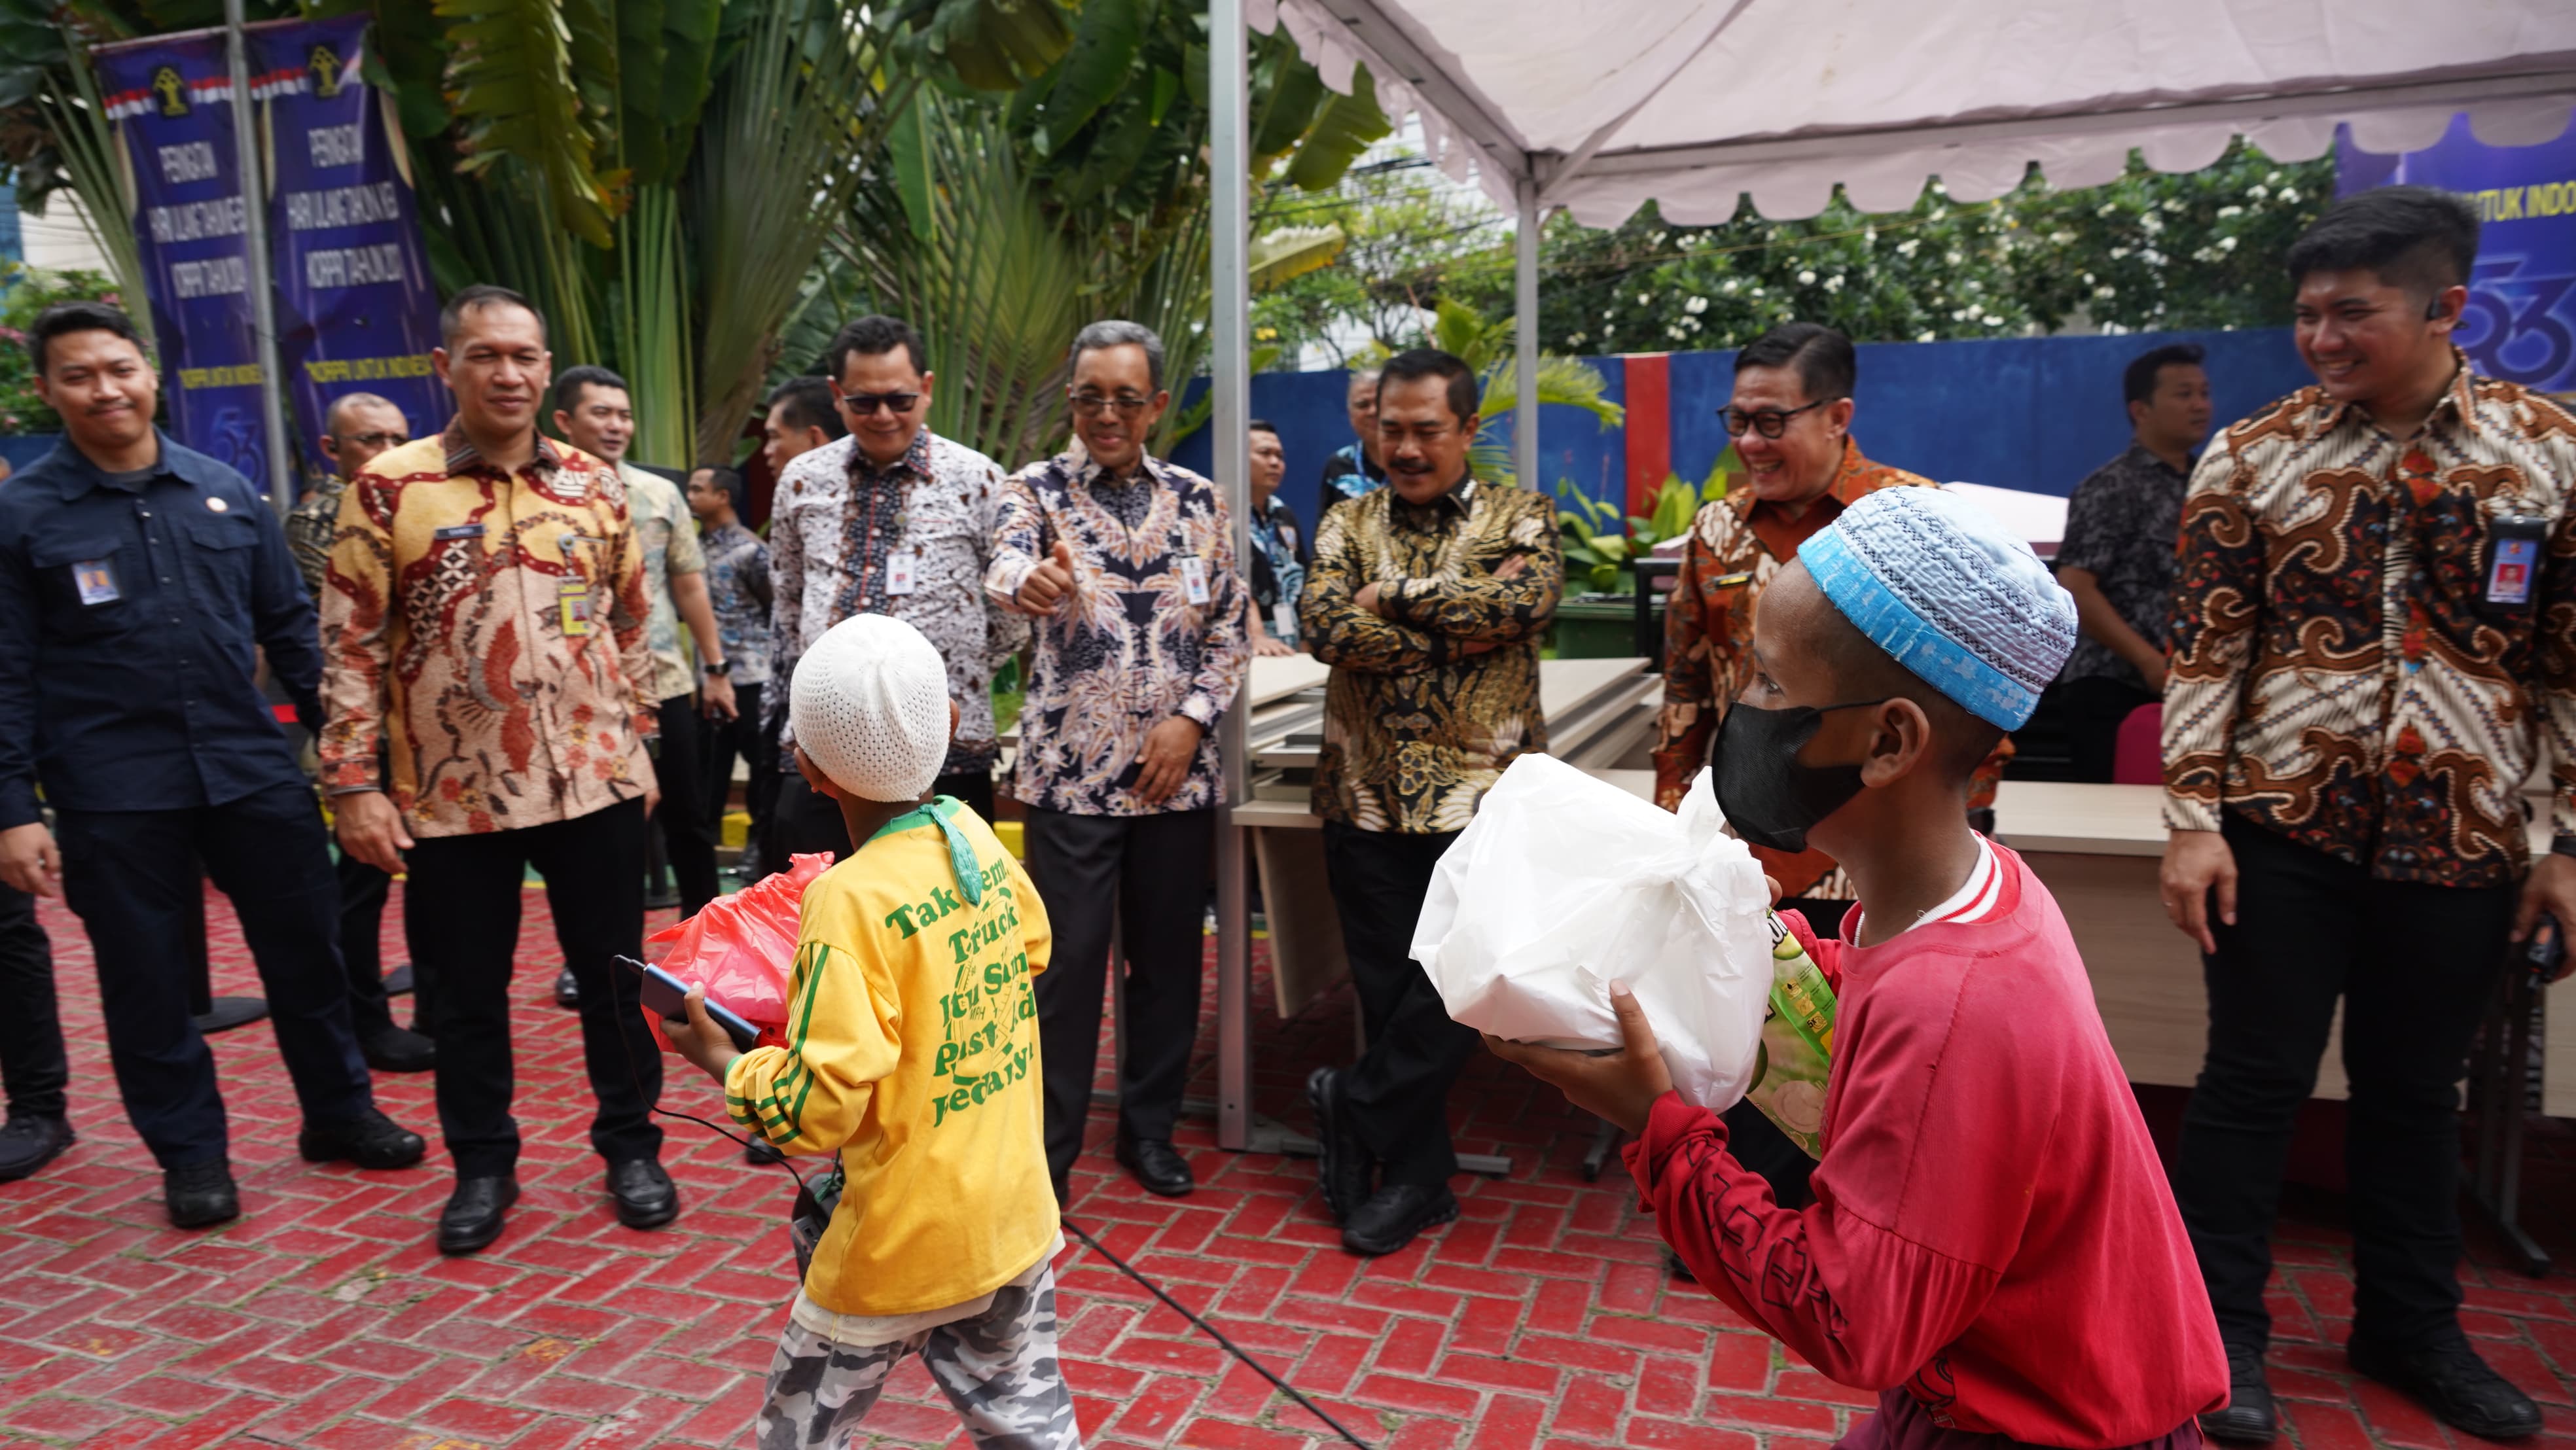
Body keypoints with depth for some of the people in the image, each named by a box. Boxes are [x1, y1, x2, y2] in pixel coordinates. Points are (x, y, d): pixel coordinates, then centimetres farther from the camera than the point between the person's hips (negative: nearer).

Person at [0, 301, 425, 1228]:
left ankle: (339, 1114, 28)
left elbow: (289, 626, 11)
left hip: (253, 768, 3)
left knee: (306, 949, 10)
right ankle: (191, 1154, 25)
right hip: (114, 795, -2)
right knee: (146, 979, 9)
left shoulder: (226, 492, 7)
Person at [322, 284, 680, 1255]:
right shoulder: (389, 487, -3)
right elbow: (352, 645, -3)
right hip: (451, 793, -1)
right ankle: (483, 1165, 30)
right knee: (465, 992, 12)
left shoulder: (596, 486, 5)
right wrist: (354, 783, -7)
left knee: (613, 973, 11)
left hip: (595, 782, 2)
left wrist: (639, 746, 11)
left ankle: (630, 1145, 28)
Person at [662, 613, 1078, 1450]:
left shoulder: (852, 901, -24)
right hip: (1016, 1223, 6)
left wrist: (717, 1056, -8)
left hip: (902, 1250, -6)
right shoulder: (976, 837, -5)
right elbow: (1030, 950, 15)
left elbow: (817, 1110, -24)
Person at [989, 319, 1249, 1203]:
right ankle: (1048, 1147, 15)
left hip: (1178, 769, 3)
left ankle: (1150, 1127, 29)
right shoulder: (1038, 489, -1)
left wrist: (1191, 718, -7)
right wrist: (1027, 580, -48)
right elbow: (1007, 558, -24)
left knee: (1168, 953, 11)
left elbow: (1232, 630, 8)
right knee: (1069, 959, 0)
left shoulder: (1199, 500, 8)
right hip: (1071, 767, -3)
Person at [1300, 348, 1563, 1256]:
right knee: (1387, 990, 7)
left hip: (1483, 790, -2)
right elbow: (1325, 627, -7)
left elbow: (1530, 601, -15)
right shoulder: (1348, 525, 11)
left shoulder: (1520, 518, 6)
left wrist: (1398, 593, -10)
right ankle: (1418, 1178, 22)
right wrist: (1461, 627, -12)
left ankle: (1355, 1105, 18)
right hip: (1369, 796, 2)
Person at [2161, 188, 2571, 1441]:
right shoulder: (2251, 456, -2)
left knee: (2415, 1090, 16)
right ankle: (2221, 1328, 21)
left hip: (2460, 842, 2)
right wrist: (2193, 819, -10)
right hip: (2284, 828, -1)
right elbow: (2206, 647, -4)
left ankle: (2411, 1326, 35)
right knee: (2255, 1080, 5)